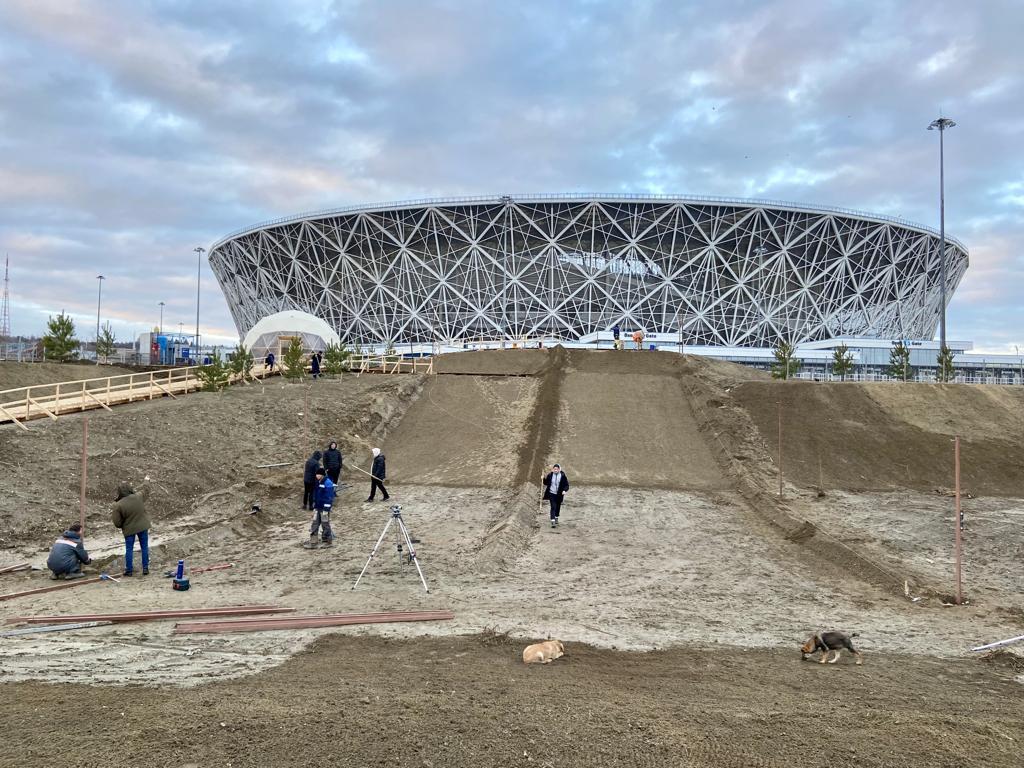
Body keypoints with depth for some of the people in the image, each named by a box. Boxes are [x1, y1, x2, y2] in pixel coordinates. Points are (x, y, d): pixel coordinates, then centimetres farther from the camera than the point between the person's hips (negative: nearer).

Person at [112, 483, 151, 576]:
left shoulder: (118, 505, -18)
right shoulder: (139, 497, -12)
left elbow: (117, 523, -12)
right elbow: (144, 493, 15)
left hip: (129, 529, -2)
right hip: (143, 526, 2)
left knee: (129, 549, 12)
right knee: (144, 547, 12)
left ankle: (129, 570, 18)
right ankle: (145, 569, 15)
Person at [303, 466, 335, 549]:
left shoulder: (328, 483, -18)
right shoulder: (318, 482, 9)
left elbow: (329, 497, -19)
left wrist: (326, 509, -20)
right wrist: (314, 507, 18)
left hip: (324, 508, -8)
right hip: (318, 508, 8)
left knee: (325, 524, 3)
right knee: (315, 524, 7)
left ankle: (328, 541, 18)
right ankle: (312, 543, 10)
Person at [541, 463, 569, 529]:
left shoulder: (562, 475, -8)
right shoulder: (550, 475, -6)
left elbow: (566, 485, -3)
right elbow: (545, 483, 3)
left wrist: (564, 490, -20)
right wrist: (545, 478, -16)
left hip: (559, 494, 2)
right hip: (552, 494, -1)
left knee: (558, 507, 17)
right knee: (553, 507, -10)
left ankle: (556, 518, 41)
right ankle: (553, 521, -14)